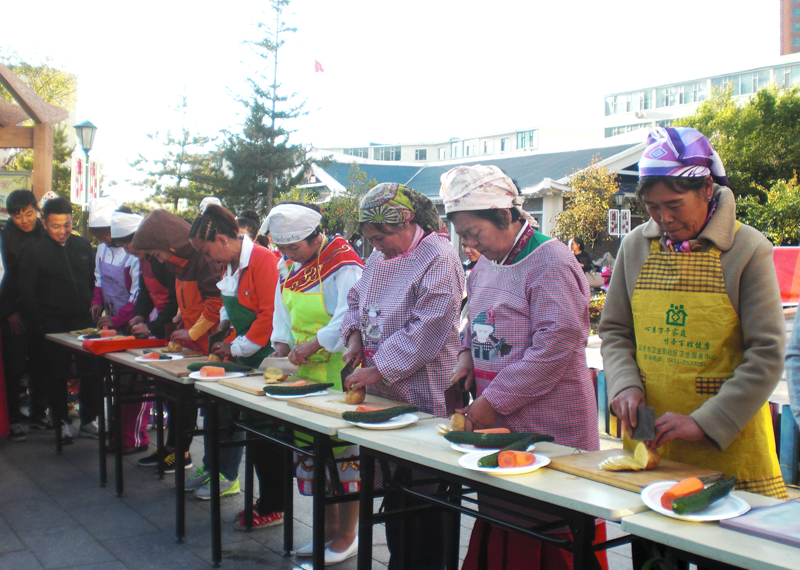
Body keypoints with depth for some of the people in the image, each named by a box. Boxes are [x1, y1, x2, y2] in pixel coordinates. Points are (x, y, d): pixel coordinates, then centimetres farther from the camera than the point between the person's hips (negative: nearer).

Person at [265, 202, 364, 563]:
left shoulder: (344, 266, -16)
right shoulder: (296, 268, 11)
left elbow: (350, 317, -25)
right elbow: (283, 308, 20)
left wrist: (313, 344, -24)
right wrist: (282, 342, 5)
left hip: (339, 375, -9)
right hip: (305, 373, 9)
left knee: (344, 449, -1)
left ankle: (346, 536, 13)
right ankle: (328, 528, 28)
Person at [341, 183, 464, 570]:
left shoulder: (438, 257, -14)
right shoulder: (381, 256, 11)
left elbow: (426, 330, -20)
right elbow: (357, 299, 25)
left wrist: (377, 369, -18)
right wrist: (355, 338, 6)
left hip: (422, 397, -8)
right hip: (384, 393, 8)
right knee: (393, 488, 15)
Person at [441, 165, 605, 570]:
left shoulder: (551, 263, -14)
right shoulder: (486, 264, 13)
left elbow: (556, 345, -21)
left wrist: (494, 401, -19)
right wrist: (467, 355, 6)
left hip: (548, 426, -8)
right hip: (497, 424, 8)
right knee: (498, 528, 12)